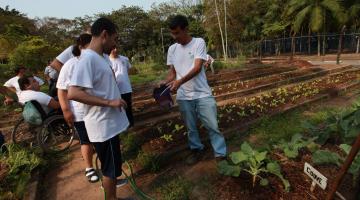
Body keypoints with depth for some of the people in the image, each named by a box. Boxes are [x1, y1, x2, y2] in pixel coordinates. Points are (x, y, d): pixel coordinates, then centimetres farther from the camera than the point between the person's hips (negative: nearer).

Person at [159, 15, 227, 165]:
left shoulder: (199, 42, -6)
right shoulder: (172, 49, 7)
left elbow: (197, 68, -17)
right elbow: (172, 71, 8)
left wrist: (180, 81, -30)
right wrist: (165, 82, -13)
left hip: (202, 93, -3)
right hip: (183, 96, 4)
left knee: (212, 125, 5)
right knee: (190, 127, 14)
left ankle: (221, 154, 21)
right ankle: (197, 150, 34)